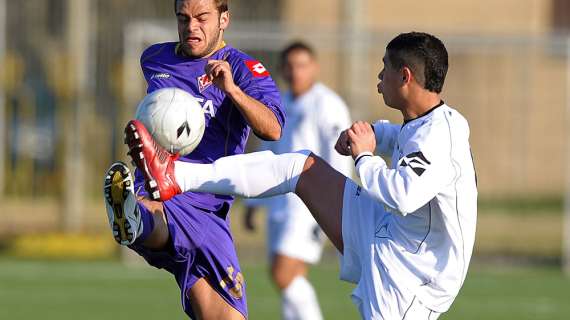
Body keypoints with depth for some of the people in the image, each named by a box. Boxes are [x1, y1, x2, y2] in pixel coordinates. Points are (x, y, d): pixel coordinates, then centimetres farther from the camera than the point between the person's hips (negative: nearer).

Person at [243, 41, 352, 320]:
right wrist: (252, 204, 24)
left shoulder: (327, 105, -8)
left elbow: (338, 158, -15)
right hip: (281, 204, 9)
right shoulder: (281, 106, 17)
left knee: (284, 275, -17)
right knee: (292, 280, 8)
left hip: (311, 205, -9)